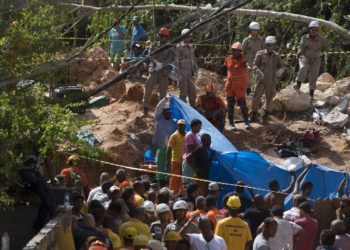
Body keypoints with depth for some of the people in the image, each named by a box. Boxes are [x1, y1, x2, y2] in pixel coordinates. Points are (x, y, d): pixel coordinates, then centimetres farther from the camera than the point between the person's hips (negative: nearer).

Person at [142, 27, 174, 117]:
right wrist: (157, 63, -22)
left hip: (164, 72, 0)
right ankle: (145, 109, -5)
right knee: (148, 87, -11)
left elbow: (170, 58, -7)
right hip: (154, 70, 0)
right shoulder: (153, 46, 10)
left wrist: (162, 64, -21)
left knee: (163, 91, 2)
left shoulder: (170, 48, 7)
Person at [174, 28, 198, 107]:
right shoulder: (179, 48, -7)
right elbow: (176, 62, -9)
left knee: (192, 93, 10)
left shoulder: (191, 47, 14)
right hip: (183, 74, -7)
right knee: (183, 93, -2)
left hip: (190, 74, 7)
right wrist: (178, 74, -14)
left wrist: (195, 72, 12)